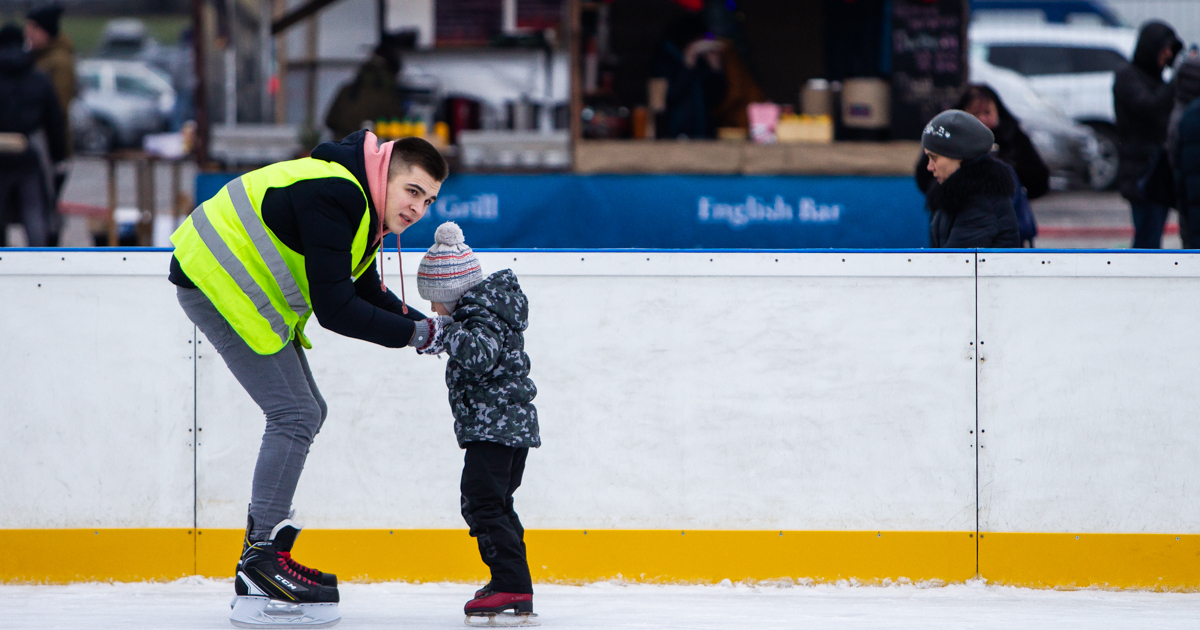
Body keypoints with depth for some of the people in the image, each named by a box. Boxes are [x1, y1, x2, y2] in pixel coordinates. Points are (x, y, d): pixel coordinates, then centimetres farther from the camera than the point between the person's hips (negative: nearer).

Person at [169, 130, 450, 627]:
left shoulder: (362, 202, 8)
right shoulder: (334, 196, -24)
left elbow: (367, 293, 16)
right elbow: (335, 310, -24)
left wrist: (428, 326, 3)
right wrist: (414, 333, -16)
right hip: (215, 280, -11)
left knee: (305, 413, 14)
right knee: (294, 415, -14)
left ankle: (265, 533, 21)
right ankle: (262, 559, -11)